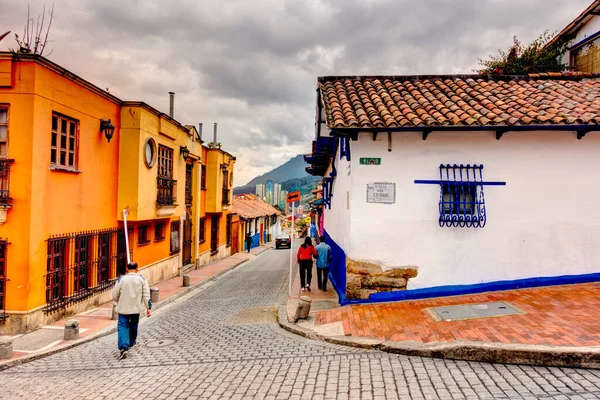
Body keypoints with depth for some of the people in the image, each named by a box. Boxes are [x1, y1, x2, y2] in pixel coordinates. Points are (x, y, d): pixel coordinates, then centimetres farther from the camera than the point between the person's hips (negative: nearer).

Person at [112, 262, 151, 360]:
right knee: (133, 325, 22)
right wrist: (148, 307, 2)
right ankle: (131, 343, 39)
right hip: (136, 308, 2)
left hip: (123, 308, -2)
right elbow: (146, 295, -4)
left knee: (123, 326, 0)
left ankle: (123, 347, -16)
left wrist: (119, 303, 23)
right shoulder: (142, 279, -2)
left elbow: (114, 296, 2)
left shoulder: (121, 279, -5)